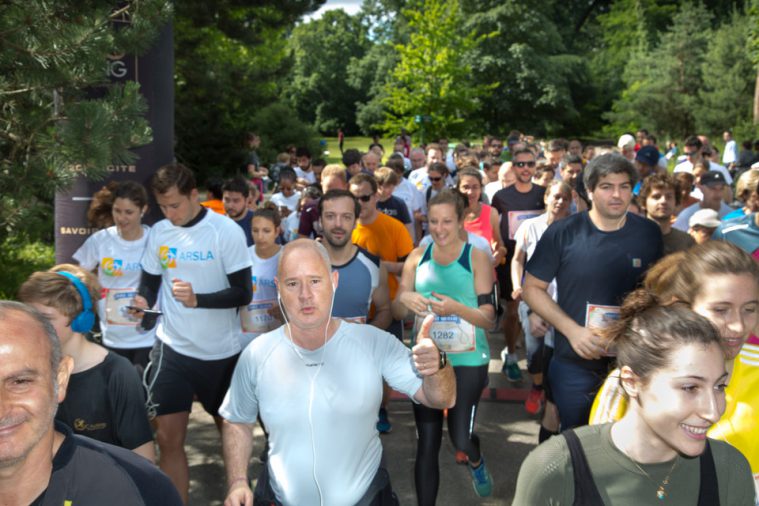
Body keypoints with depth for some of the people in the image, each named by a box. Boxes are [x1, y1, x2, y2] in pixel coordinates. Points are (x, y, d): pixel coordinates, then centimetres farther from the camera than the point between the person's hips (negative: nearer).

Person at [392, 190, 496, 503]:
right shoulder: (417, 257, 0)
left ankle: (476, 462, 37)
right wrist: (405, 299, -21)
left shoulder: (477, 258, -8)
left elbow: (489, 319, -10)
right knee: (427, 443, 6)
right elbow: (397, 313, 2)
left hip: (467, 359, -2)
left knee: (460, 438, -1)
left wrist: (457, 308, -29)